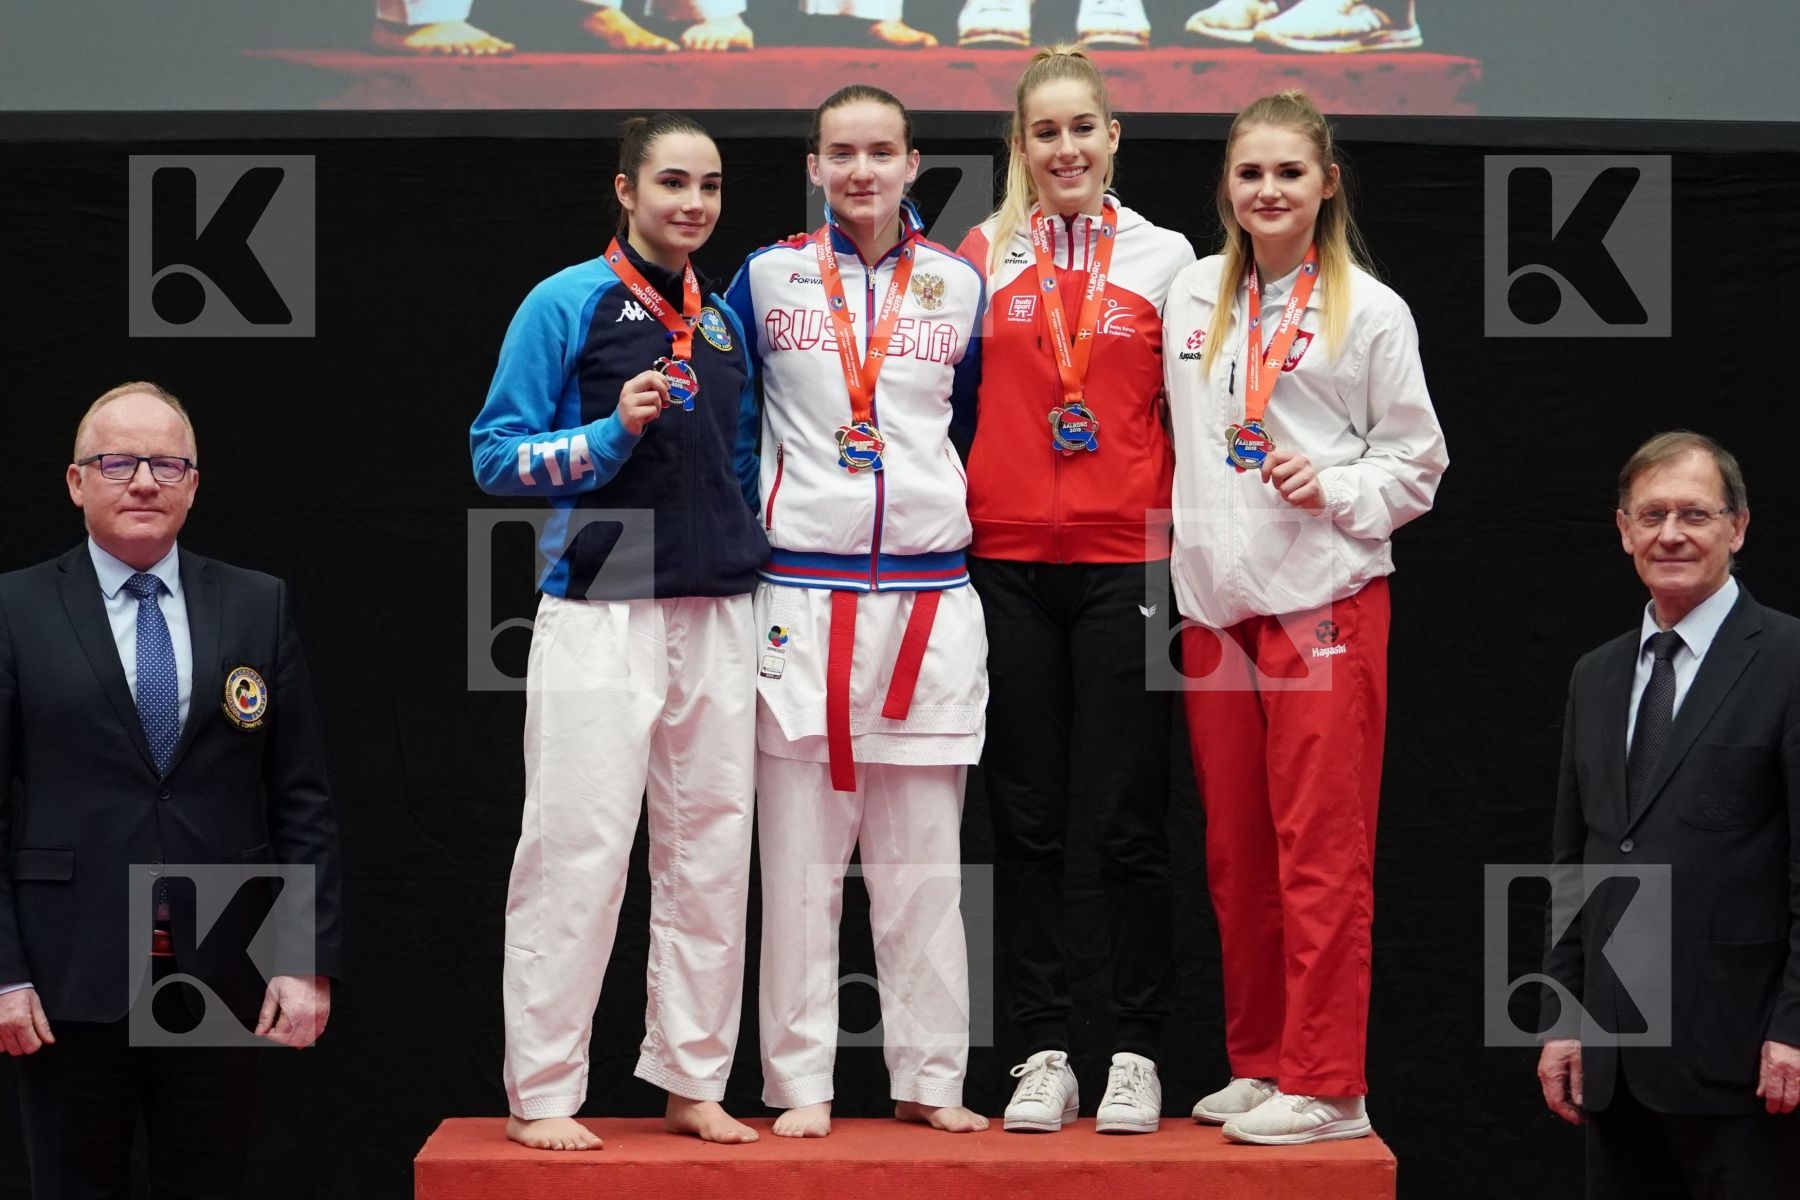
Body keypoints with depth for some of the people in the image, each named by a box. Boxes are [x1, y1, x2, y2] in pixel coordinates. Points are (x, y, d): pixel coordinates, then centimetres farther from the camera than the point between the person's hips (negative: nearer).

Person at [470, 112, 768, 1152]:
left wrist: (755, 556, 9)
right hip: (601, 615, -5)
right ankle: (544, 1094, 2)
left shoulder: (725, 322, 14)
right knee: (579, 853, -5)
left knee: (712, 854, 7)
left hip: (718, 617, 6)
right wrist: (614, 433, -17)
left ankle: (694, 1081, 16)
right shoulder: (567, 304, -2)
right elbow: (499, 455, -5)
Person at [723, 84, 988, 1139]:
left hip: (930, 595, 1)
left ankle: (931, 1079, 11)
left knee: (924, 860, 4)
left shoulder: (959, 285, 8)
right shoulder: (768, 278, 4)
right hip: (802, 591, -1)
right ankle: (801, 1081, 7)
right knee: (800, 857, 0)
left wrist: (958, 510, 12)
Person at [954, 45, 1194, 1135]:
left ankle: (1137, 1054, 8)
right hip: (1007, 562, 1)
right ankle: (1045, 1052, 10)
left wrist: (1185, 536, 0)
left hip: (1123, 563, -1)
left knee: (1129, 818, -1)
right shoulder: (981, 253, 8)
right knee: (1027, 817, 4)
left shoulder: (1164, 257, 6)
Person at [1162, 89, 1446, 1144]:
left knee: (1320, 849, -6)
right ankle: (1258, 1062, 19)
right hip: (1216, 602, 5)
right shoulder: (1191, 296, 11)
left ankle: (1326, 1086, -2)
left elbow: (1418, 459, 2)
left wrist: (1334, 489, -13)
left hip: (1327, 600, -5)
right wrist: (1182, 555, 10)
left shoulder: (1369, 309, -1)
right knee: (1236, 853, 9)